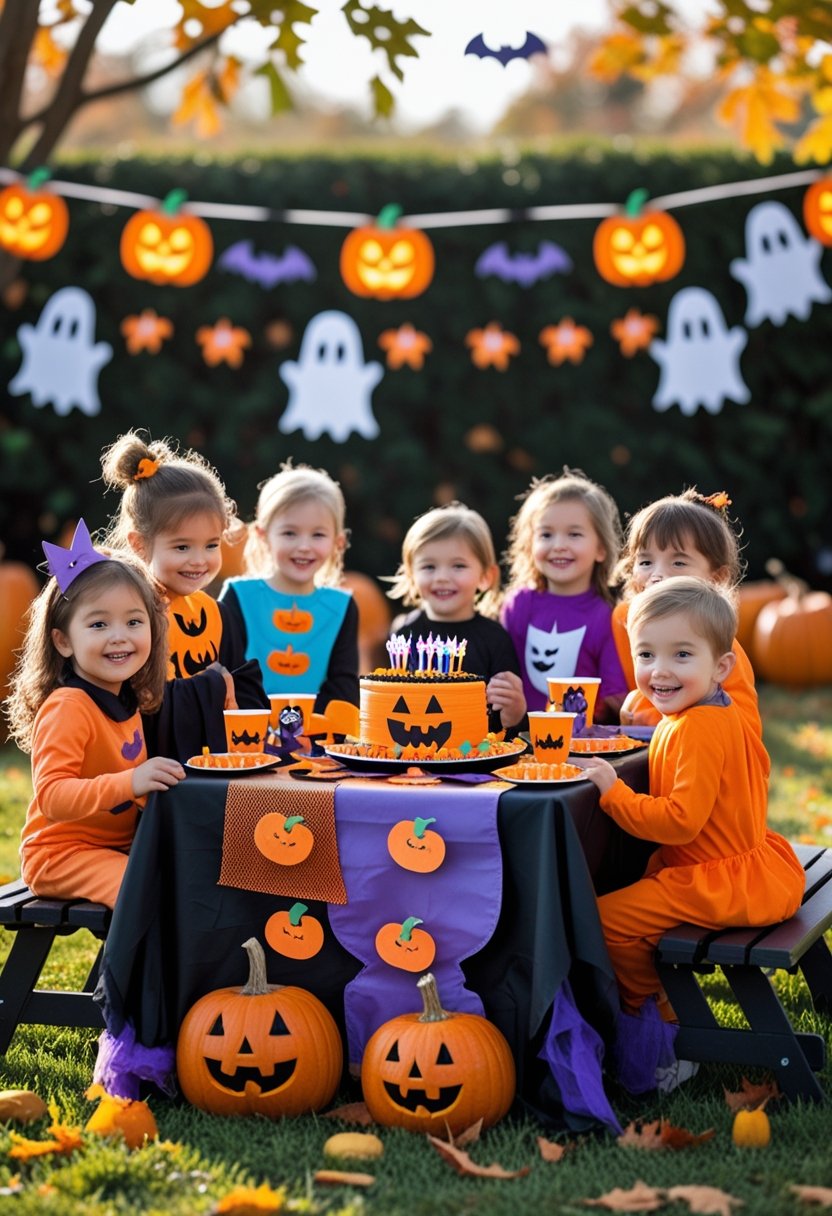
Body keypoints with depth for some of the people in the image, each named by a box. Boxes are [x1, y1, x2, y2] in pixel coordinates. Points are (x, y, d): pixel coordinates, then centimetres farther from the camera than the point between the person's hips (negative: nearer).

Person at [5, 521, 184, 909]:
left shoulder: (126, 702, 8)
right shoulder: (67, 709, -19)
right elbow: (51, 796, -29)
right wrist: (130, 783, -39)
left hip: (117, 846, 9)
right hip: (63, 854, -9)